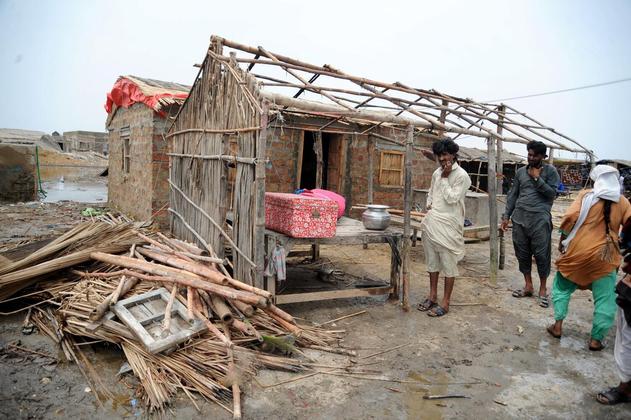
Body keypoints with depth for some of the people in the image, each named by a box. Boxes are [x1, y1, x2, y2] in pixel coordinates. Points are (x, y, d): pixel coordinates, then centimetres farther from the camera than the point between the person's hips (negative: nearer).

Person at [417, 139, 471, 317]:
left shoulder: (461, 175, -9)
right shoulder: (437, 172, 11)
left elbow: (452, 199, -16)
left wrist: (445, 178, -12)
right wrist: (429, 204, 7)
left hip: (448, 225, -7)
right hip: (431, 222, 7)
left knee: (449, 264, 1)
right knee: (432, 261, 15)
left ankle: (445, 303, 11)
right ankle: (432, 296, 29)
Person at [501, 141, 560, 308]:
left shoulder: (550, 171, 2)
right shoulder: (520, 171, 13)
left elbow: (552, 193, -4)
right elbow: (513, 195, 14)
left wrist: (537, 178, -9)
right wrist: (506, 215, 9)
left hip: (540, 219, -4)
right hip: (519, 218, 4)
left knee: (541, 254, -1)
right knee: (522, 253, 9)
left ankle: (543, 288, 15)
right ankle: (528, 286, 22)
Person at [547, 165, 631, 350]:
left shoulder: (586, 195, -5)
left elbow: (570, 218, -13)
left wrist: (563, 240, 0)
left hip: (577, 252, -1)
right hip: (605, 257, 2)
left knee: (562, 287, 18)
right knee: (605, 299, 12)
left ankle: (557, 325, 18)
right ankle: (596, 340, 15)